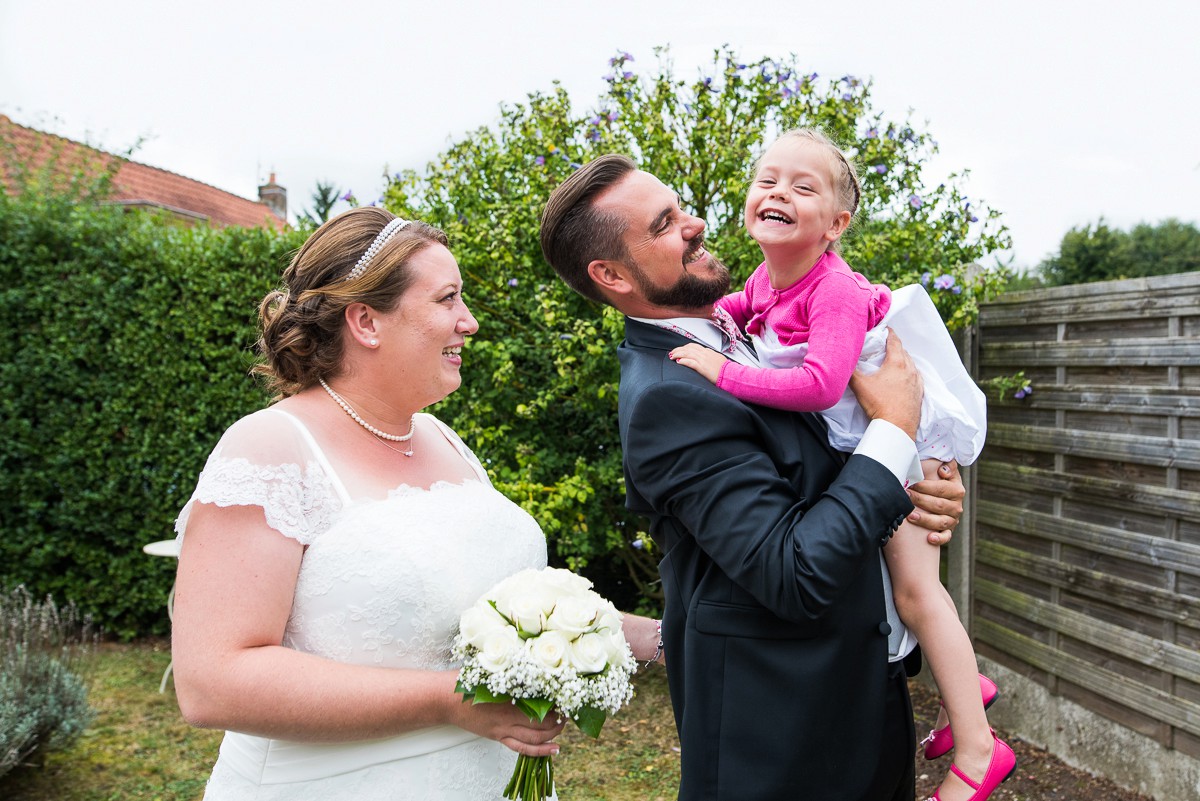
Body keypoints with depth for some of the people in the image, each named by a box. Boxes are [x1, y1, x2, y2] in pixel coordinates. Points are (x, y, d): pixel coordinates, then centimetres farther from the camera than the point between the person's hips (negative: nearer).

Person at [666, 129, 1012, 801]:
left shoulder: (837, 291, -30)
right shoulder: (767, 279, -5)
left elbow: (818, 385, -44)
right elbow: (748, 306, 21)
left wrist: (724, 371, -41)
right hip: (848, 448, 9)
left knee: (913, 588, -5)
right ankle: (962, 685, 40)